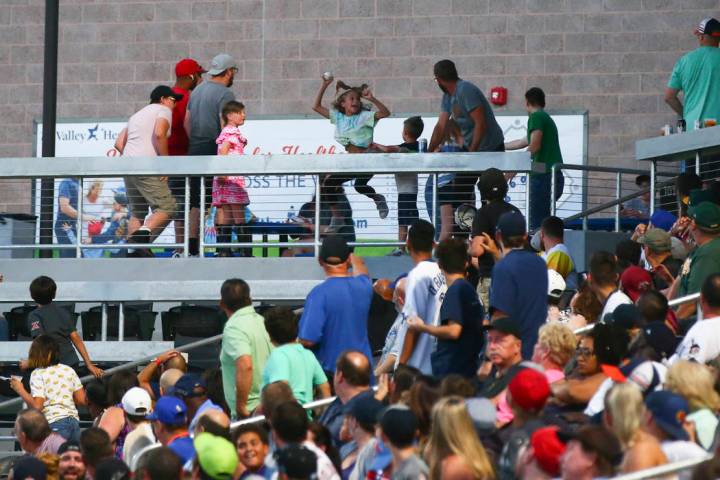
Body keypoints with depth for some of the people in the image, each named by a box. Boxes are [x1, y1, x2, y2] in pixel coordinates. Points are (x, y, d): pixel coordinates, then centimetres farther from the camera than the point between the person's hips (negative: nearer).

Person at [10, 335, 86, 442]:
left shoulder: (38, 374, -2)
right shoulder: (69, 370, 12)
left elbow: (37, 406, -9)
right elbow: (82, 400, 10)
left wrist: (20, 390, 2)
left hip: (55, 424, -5)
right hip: (74, 421, 5)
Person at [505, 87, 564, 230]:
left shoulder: (536, 117, -5)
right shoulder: (547, 118, 24)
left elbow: (534, 146, -19)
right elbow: (523, 142, 37)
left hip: (543, 176, -9)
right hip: (556, 177, 9)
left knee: (536, 223, -10)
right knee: (543, 220, 14)